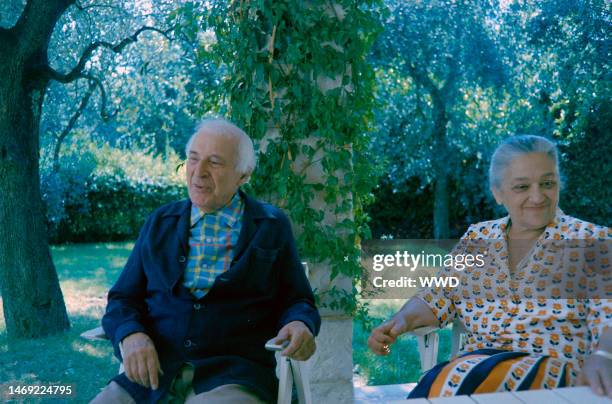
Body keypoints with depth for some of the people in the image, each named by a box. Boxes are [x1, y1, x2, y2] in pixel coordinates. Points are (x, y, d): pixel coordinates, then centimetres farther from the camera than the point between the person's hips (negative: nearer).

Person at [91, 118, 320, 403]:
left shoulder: (272, 227, 7)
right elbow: (122, 301, 12)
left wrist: (300, 325, -13)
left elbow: (297, 302, 10)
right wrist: (130, 335, -10)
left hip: (234, 377, -2)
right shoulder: (160, 223, 13)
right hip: (153, 372, 3)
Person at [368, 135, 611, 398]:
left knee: (460, 380, -32)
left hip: (558, 371, -3)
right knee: (437, 384, -31)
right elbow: (438, 298, 13)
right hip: (476, 364, 4)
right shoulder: (477, 238, 13)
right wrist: (402, 320, -9)